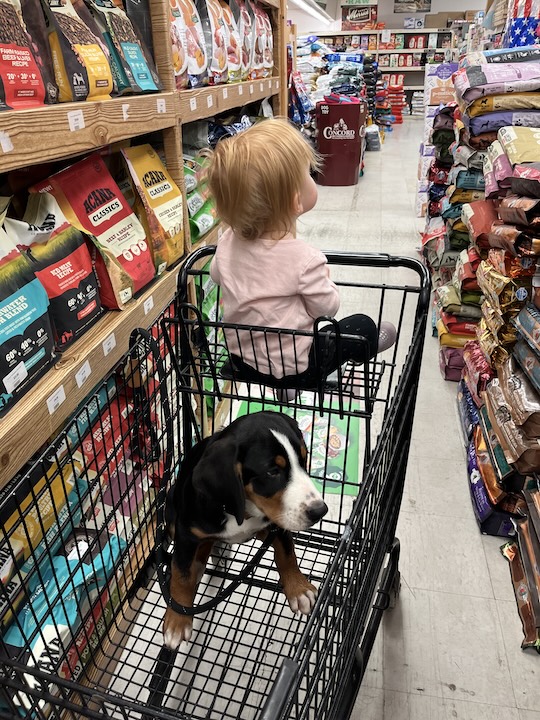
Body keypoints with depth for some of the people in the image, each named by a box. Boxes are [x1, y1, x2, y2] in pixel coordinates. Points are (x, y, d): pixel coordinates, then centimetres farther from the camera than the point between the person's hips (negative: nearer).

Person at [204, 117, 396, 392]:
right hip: (292, 369, -6)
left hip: (241, 359, 6)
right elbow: (327, 307, -13)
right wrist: (324, 279, 6)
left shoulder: (228, 242, -10)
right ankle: (367, 346, 43)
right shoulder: (305, 259, -28)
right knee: (362, 326, 14)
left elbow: (216, 274, 11)